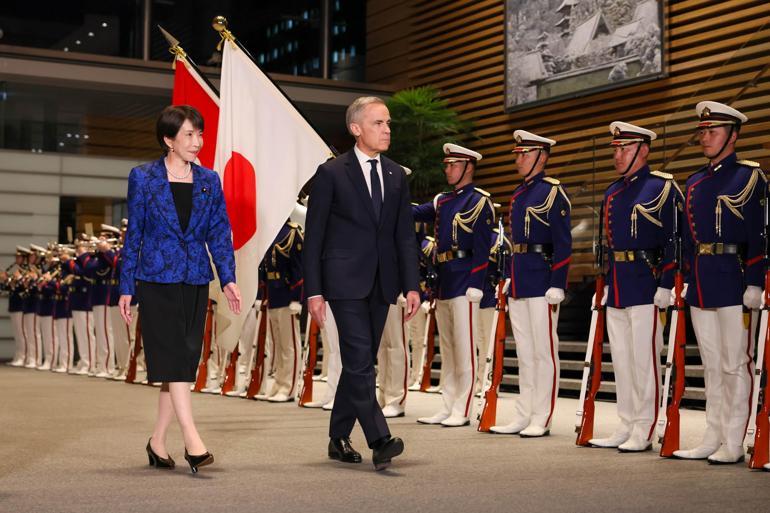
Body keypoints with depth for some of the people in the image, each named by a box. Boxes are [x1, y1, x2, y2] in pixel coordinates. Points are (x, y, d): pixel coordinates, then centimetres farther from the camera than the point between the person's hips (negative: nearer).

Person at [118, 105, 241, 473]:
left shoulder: (209, 181, 9)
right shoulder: (143, 178, 0)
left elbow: (220, 233, 9)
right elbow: (133, 234, 2)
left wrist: (228, 278, -3)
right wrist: (126, 288, -1)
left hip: (195, 283, 4)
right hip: (157, 280, -4)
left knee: (186, 360, 5)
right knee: (173, 358, -10)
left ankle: (158, 440, 16)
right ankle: (192, 441, -13)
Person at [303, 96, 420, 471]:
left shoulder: (397, 176, 12)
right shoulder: (331, 173, -3)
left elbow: (405, 235, 12)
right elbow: (314, 236, -4)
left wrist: (411, 285, 3)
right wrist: (314, 291, -9)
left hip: (380, 284, 5)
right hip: (345, 281, -5)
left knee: (360, 362, 10)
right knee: (360, 360, -13)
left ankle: (339, 438, 21)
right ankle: (379, 440, -16)